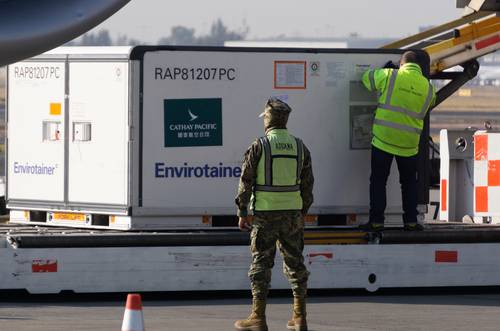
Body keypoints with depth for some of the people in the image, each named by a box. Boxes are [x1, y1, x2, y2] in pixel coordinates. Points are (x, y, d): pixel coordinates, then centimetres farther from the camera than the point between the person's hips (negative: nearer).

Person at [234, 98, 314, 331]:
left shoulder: (259, 146, -6)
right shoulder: (299, 147, 6)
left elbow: (246, 181, -6)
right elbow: (307, 184, 10)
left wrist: (242, 213, 0)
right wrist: (302, 212, 18)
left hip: (265, 213, -4)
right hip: (292, 212, 4)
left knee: (261, 264, 0)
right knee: (295, 263, 10)